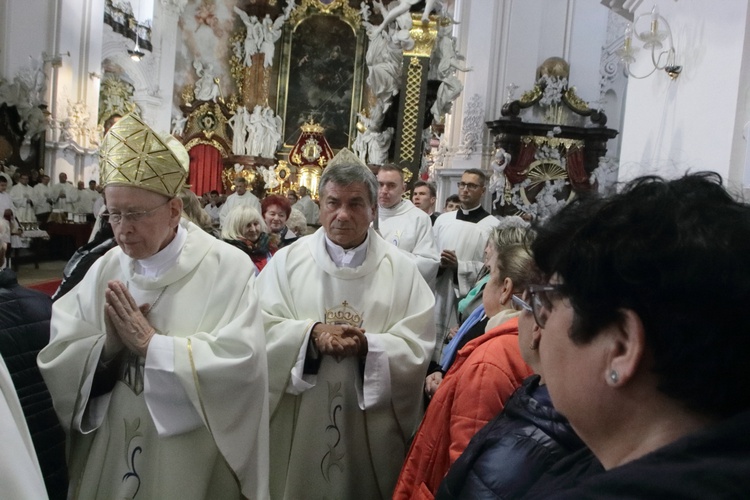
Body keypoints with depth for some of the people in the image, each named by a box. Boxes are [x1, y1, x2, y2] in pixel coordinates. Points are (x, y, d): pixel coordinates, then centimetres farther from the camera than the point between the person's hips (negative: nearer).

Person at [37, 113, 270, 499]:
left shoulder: (226, 268, -13)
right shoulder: (104, 270, 0)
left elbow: (240, 365, -23)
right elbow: (55, 360, -1)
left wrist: (150, 343, -19)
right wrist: (107, 346, -19)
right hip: (107, 457, 4)